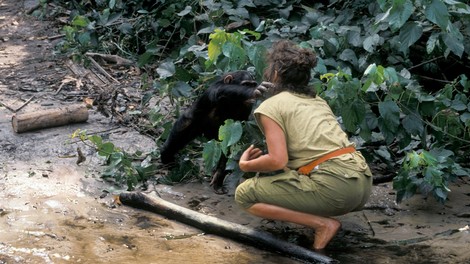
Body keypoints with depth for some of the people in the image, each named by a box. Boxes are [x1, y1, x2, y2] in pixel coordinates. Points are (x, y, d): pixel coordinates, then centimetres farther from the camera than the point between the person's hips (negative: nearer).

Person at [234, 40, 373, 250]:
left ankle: (322, 223, -8)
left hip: (333, 185, -8)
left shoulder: (270, 106, 1)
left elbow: (278, 160, -11)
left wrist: (245, 165, 9)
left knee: (244, 194, 1)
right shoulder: (318, 100, 23)